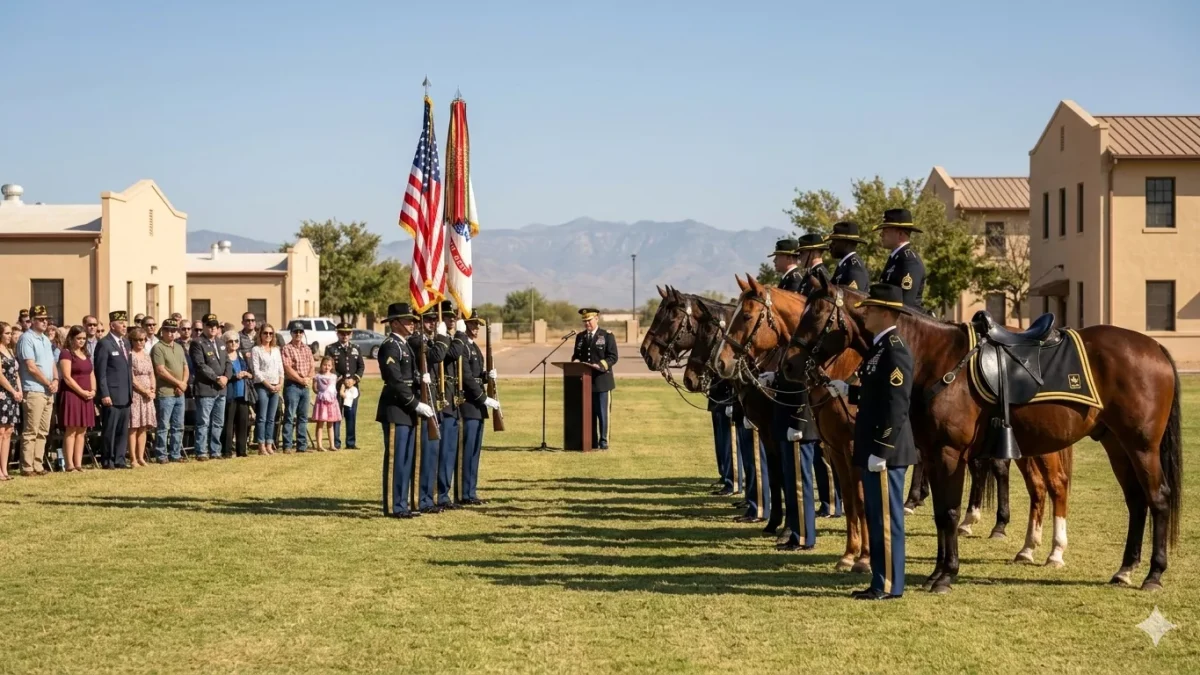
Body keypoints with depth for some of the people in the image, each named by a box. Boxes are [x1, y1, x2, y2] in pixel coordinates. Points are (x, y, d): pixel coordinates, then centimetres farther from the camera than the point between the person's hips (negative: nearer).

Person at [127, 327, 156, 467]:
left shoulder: (146, 355, 15)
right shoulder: (130, 355, -6)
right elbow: (131, 378, -12)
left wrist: (152, 390, 0)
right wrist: (145, 391, -12)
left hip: (148, 396, 7)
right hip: (134, 394, -7)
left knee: (143, 427, 6)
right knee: (133, 427, -6)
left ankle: (141, 457, 10)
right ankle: (133, 459, -6)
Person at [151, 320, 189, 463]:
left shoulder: (179, 348, 16)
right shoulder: (158, 348, -7)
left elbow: (186, 368, 16)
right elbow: (161, 371, -14)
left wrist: (184, 383, -3)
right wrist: (178, 383, -11)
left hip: (180, 394, 7)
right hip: (165, 393, -7)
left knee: (178, 427, 10)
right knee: (163, 427, -5)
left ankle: (176, 454, 16)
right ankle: (161, 455, 0)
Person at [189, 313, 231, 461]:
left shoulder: (220, 342, 17)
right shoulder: (197, 343, -6)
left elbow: (227, 362, 16)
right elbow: (201, 366, -15)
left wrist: (226, 377, -3)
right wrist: (217, 378, -15)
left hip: (221, 390, 7)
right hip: (205, 389, -7)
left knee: (218, 423, 11)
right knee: (203, 423, -5)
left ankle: (215, 451, 18)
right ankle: (201, 452, -1)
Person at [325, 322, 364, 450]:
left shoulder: (356, 348, 15)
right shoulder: (331, 349, 3)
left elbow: (361, 366, 10)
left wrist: (354, 380, -7)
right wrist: (342, 381, -12)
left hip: (353, 386, 3)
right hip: (336, 387, -3)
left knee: (352, 415, 4)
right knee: (336, 415, -4)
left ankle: (351, 443, 10)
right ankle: (336, 443, 0)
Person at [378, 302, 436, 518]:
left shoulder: (405, 346, 17)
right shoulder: (390, 347, -13)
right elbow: (395, 382, -19)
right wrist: (416, 404, -18)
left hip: (407, 410, 9)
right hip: (395, 409, -9)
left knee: (406, 459, 11)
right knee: (396, 458, -5)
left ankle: (402, 504, 16)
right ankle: (394, 506, -2)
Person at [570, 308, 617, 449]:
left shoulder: (607, 336, 0)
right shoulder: (580, 337, 15)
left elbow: (613, 357, -6)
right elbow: (576, 355, 20)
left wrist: (600, 366, -21)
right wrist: (576, 362, -4)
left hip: (602, 381, -4)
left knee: (602, 412, -2)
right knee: (589, 413, 6)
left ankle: (603, 441, 3)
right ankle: (592, 441, 11)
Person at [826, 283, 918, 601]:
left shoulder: (895, 350, -17)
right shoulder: (879, 346, 13)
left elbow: (896, 405, -22)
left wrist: (880, 450, -22)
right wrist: (847, 390, 9)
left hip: (886, 451, -10)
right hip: (873, 448, 10)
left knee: (887, 518, -2)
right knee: (876, 518, 14)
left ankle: (890, 586, 5)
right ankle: (881, 582, 21)